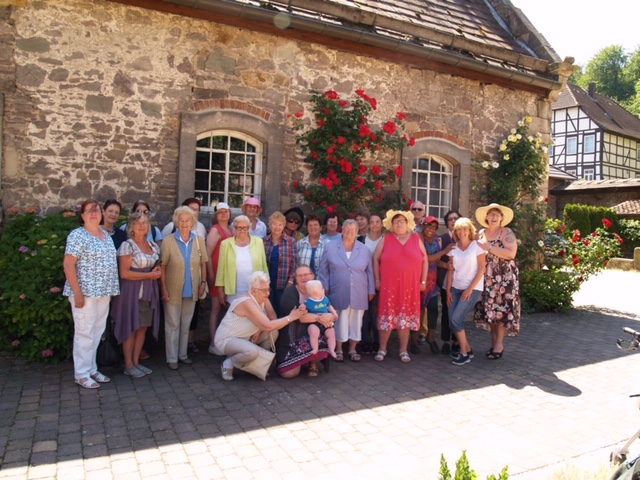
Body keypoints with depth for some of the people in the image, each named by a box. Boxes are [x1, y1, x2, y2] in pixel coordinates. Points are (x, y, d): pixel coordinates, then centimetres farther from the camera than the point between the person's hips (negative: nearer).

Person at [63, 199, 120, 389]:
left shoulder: (106, 235, 13)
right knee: (84, 333, 0)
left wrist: (110, 290, 14)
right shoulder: (78, 235, -10)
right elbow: (68, 265, -15)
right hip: (85, 293, -7)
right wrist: (77, 293, -19)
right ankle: (81, 374, 12)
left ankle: (92, 369, 26)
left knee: (97, 332, 14)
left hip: (103, 293, 7)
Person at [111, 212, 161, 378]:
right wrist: (149, 275, -15)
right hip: (132, 291, -6)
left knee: (143, 327, 9)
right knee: (131, 328, 1)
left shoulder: (153, 246, 9)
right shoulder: (127, 246, -11)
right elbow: (124, 273, -16)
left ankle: (136, 362, 20)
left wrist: (156, 271, 0)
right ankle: (128, 365, 13)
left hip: (149, 291, 6)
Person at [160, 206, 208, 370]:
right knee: (172, 325, 7)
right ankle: (172, 358, 19)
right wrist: (164, 289, -11)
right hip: (173, 290, -3)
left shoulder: (199, 240, -2)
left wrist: (203, 282, 2)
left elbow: (203, 263, 7)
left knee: (186, 324, 16)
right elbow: (162, 267, -8)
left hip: (191, 290, 3)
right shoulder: (168, 241, -11)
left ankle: (183, 354, 30)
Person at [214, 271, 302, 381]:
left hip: (245, 337, 9)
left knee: (273, 333, -6)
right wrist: (290, 317, -30)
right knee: (252, 351, -36)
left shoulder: (263, 299, -3)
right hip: (226, 339, -9)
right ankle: (228, 364, -5)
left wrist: (260, 329, -20)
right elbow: (268, 326, -36)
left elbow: (273, 319, -3)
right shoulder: (247, 303, -30)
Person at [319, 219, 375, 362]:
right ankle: (338, 350, 17)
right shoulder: (331, 247, 1)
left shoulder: (364, 250, 7)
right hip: (338, 293, -2)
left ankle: (352, 349, 20)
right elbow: (324, 269, 3)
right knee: (339, 321, 4)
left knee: (355, 322, 7)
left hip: (358, 294, 2)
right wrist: (325, 288, -3)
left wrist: (371, 290, 6)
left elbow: (369, 271, 9)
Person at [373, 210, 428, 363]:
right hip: (389, 285, -1)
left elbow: (425, 260, 10)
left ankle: (404, 351, 17)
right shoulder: (386, 239, 4)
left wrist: (423, 281, 5)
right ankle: (382, 349, 15)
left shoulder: (416, 239, 8)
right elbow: (376, 259, 4)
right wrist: (377, 280, -1)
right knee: (387, 317, 2)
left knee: (406, 318, 6)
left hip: (410, 286, 1)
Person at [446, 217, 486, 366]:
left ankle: (464, 353, 1)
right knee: (453, 321, -3)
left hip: (473, 288, -5)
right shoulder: (453, 248, 8)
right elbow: (451, 270, 8)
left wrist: (470, 288, -13)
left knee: (455, 319, -15)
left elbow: (481, 269, -7)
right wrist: (448, 290, 1)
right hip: (456, 288, 5)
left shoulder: (477, 246, -5)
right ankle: (467, 350, 17)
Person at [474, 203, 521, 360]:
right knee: (489, 309, 6)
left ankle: (499, 344, 7)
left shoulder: (507, 232, -5)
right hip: (487, 278, 5)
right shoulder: (482, 233, 10)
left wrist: (489, 247, -18)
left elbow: (511, 253, -18)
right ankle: (494, 341, 18)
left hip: (504, 277, -5)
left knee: (501, 310, -3)